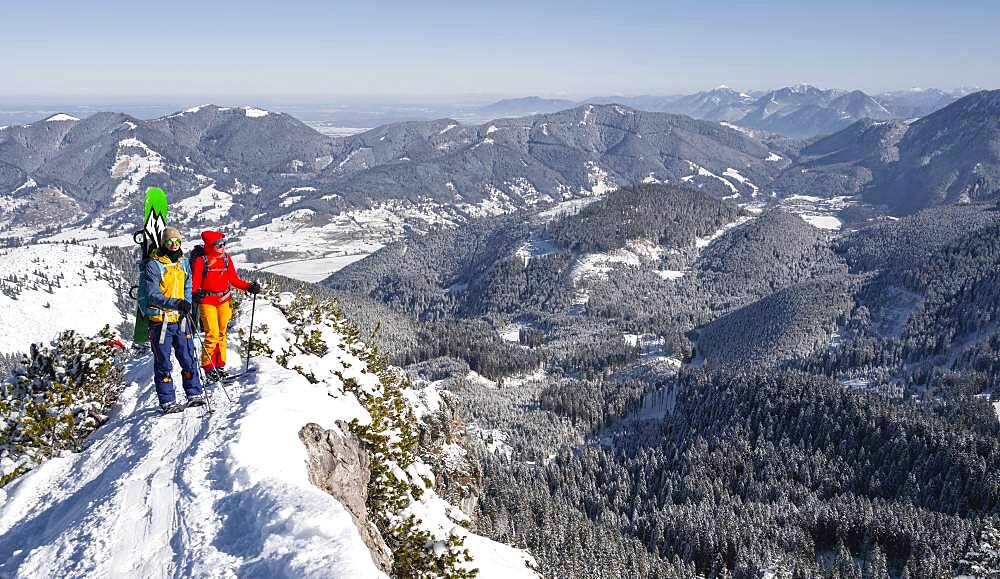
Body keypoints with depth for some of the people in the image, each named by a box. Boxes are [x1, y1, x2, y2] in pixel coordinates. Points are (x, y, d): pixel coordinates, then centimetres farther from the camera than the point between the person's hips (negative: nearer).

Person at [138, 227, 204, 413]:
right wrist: (174, 303, -32)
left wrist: (187, 304, 2)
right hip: (160, 320, -5)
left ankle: (194, 394, 20)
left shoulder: (183, 263, 9)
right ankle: (167, 402, 9)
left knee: (188, 359, 9)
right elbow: (153, 295, -19)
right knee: (163, 364, 3)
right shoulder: (153, 265, -11)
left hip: (180, 319, 5)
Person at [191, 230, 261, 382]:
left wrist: (249, 286, -1)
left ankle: (220, 366, 17)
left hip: (224, 301, 5)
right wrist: (196, 293, -29)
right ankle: (208, 368, 1)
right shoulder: (200, 260, -7)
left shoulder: (226, 258, 8)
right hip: (207, 301, -5)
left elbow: (234, 279, 12)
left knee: (222, 334, 8)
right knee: (212, 334, -10)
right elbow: (195, 282, -8)